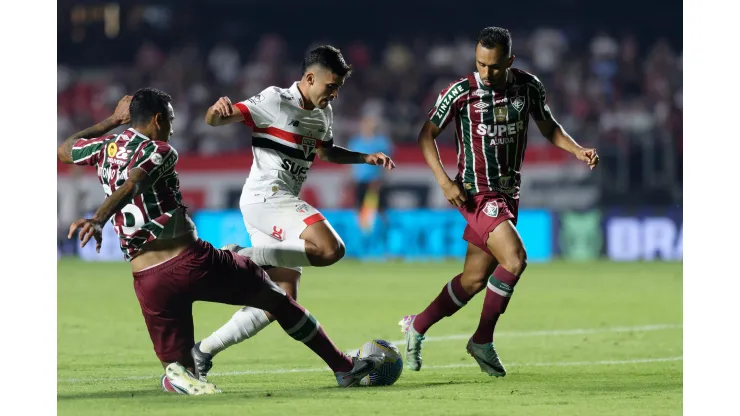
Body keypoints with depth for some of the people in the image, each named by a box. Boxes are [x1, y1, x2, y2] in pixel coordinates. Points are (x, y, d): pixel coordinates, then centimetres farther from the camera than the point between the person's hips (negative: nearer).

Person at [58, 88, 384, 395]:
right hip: (192, 262, -4)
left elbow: (63, 150, 33)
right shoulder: (158, 151, -4)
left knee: (177, 366, 14)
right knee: (277, 299, 18)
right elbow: (130, 186, -24)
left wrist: (112, 120, 39)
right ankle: (344, 368, 24)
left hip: (147, 280, 4)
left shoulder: (105, 148, 12)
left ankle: (178, 374, -24)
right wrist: (98, 220, -38)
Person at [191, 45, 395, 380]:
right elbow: (214, 120, -13)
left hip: (282, 207, 9)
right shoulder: (275, 101, -8)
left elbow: (325, 152, 37)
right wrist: (218, 110, -37)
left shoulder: (323, 113, 17)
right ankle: (242, 257, -20)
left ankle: (202, 352, 10)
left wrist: (367, 158, 25)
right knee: (330, 248, -30)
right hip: (265, 197, -9)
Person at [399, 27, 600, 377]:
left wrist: (577, 150, -3)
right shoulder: (461, 93, -12)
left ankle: (417, 327, 28)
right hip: (477, 193, -5)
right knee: (514, 259, -23)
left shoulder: (528, 87, -1)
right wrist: (444, 181, -14)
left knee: (474, 280, 9)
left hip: (509, 194, 5)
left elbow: (548, 126, 14)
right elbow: (427, 135, -3)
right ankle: (482, 341, -9)